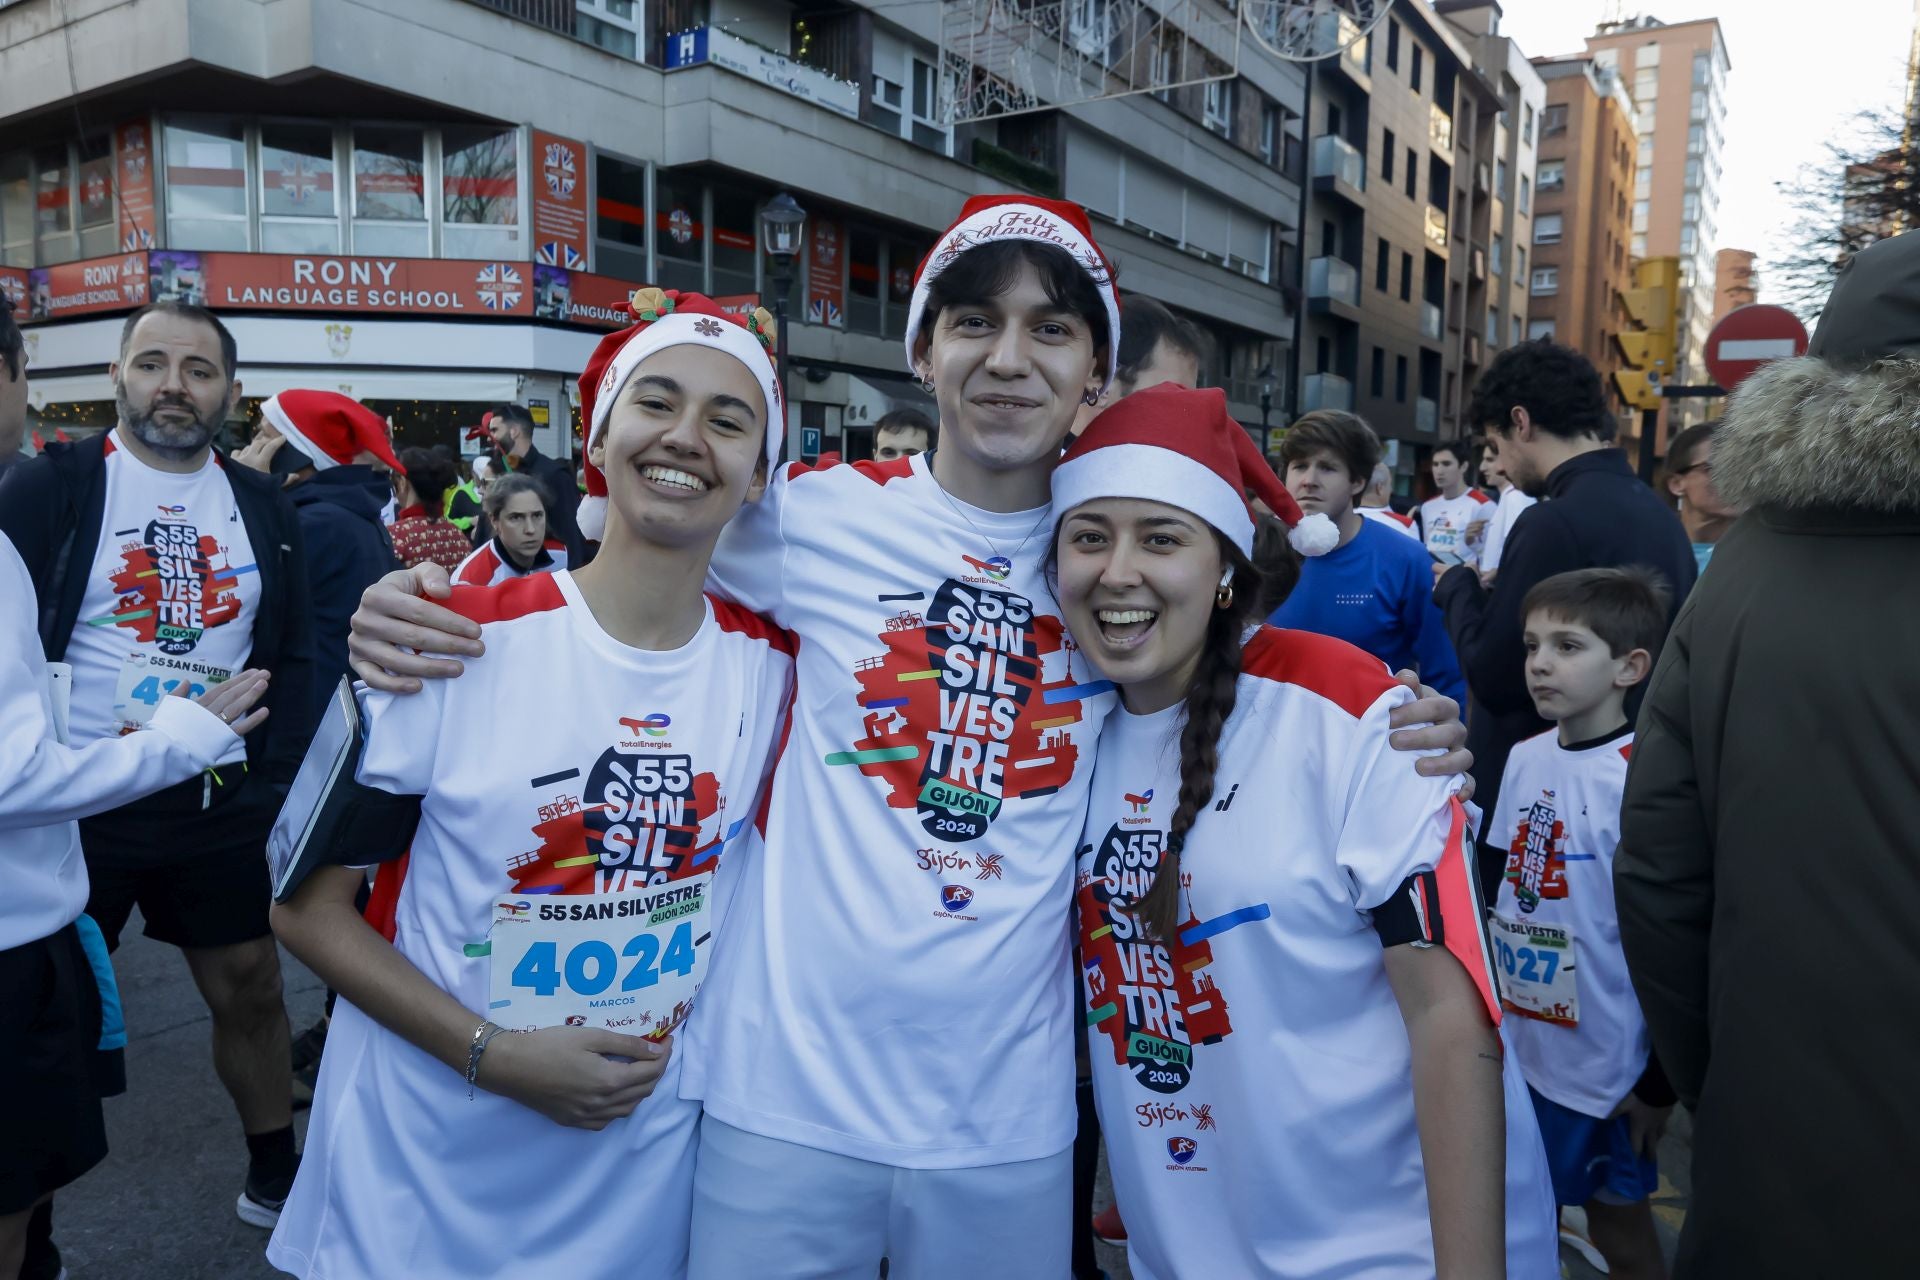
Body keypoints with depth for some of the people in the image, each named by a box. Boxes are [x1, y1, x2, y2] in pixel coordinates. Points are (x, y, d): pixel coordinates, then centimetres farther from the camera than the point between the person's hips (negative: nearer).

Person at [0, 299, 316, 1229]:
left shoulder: (264, 508, 4)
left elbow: (294, 659, 7)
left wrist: (275, 781, -1)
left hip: (221, 809, 3)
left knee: (251, 987, 13)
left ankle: (275, 1175, 32)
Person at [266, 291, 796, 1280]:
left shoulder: (771, 663, -6)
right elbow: (306, 902, -8)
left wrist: (684, 1033, -2)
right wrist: (494, 1055, -17)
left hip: (645, 1156, 3)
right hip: (420, 1163, -2)